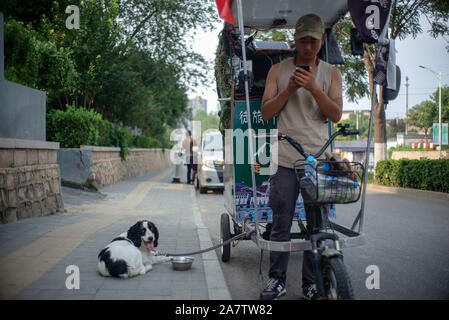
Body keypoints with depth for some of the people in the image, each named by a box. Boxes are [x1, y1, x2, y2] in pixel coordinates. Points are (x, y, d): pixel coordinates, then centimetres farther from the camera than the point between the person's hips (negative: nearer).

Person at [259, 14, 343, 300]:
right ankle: (277, 280, 14)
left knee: (318, 227, 4)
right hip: (286, 160, -1)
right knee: (281, 226, 2)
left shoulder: (331, 73, 11)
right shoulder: (278, 71, 10)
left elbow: (336, 115, 0)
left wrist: (313, 88, -13)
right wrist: (290, 88, -9)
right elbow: (266, 113, 4)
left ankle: (312, 284, 16)